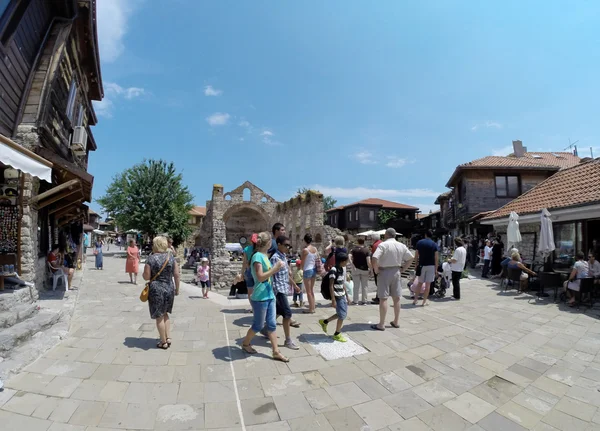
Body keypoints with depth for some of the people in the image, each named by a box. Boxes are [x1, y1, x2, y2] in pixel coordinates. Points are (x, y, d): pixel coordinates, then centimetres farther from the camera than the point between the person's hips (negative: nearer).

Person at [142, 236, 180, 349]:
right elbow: (176, 275, 0)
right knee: (165, 313, 23)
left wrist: (143, 273, 12)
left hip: (156, 290, -4)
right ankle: (168, 338, 19)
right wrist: (177, 288, 10)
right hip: (169, 288, 4)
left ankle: (164, 342, 18)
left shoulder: (151, 258, -11)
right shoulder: (171, 257, -1)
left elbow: (146, 277, -10)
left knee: (159, 316, 8)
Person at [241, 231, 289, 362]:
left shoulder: (265, 256, 9)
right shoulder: (257, 256, -18)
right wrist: (275, 268, -21)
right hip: (260, 298, -8)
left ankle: (276, 352, 19)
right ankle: (245, 344, 32)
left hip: (269, 296, 8)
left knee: (272, 324, 11)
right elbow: (260, 277, -23)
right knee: (258, 325, 8)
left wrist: (276, 268, 7)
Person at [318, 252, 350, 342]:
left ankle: (324, 321, 29)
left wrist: (346, 296, 18)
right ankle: (337, 334, 18)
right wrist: (333, 300, -21)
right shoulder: (334, 270, -19)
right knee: (342, 315, -1)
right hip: (337, 297, -9)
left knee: (343, 314, 15)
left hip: (342, 296, 9)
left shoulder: (341, 270, 8)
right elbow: (331, 286, -20)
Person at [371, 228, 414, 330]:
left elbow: (374, 258, -24)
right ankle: (396, 321, 25)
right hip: (396, 272, 5)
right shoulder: (402, 246, 5)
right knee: (396, 298, 14)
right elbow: (411, 258, 11)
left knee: (383, 298, -1)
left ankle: (381, 324, 4)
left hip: (385, 272, -5)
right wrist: (403, 269, 12)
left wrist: (376, 270, -10)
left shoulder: (383, 245, -13)